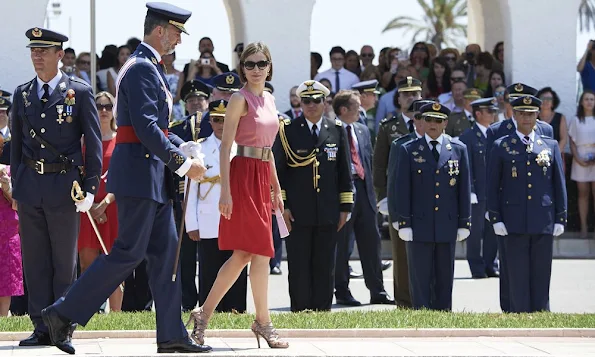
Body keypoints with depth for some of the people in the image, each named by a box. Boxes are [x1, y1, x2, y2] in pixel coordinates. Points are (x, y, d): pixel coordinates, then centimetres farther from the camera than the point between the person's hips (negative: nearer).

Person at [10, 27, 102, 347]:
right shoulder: (21, 94, 11)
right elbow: (16, 143, 15)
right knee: (34, 260, 3)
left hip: (64, 187, -4)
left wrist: (90, 187, -6)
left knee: (64, 261, 2)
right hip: (30, 187, 4)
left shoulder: (79, 92, 0)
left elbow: (93, 143, 0)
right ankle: (42, 327, 7)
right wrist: (16, 186, 9)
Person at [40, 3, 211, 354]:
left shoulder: (151, 68, 19)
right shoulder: (142, 68, -14)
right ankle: (64, 313, -2)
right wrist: (182, 162, -19)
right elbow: (146, 127, -22)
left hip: (153, 175, 10)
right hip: (139, 171, -10)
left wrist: (184, 149, 9)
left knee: (165, 251, 8)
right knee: (128, 253, -8)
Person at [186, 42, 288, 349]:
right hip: (244, 176, -8)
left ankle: (204, 314, 14)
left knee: (243, 255, 8)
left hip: (262, 177, 8)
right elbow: (225, 146, -12)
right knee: (261, 251, -7)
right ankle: (263, 322, 0)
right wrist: (225, 191, -19)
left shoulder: (269, 100, 15)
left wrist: (276, 189, 19)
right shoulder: (240, 99, -8)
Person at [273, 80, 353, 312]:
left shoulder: (337, 131, 9)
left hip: (328, 214, 2)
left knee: (325, 268, 5)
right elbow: (277, 171, 0)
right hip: (298, 214, -2)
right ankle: (300, 313, 4)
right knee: (299, 267, 0)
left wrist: (345, 207, 6)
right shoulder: (287, 130, 2)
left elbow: (344, 171, 11)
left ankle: (323, 312, 10)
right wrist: (281, 206, -7)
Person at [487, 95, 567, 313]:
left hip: (544, 222, 1)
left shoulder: (550, 146, 10)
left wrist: (560, 218, 4)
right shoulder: (501, 147, 5)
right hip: (514, 224, -1)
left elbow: (559, 185, 10)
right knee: (518, 278, 0)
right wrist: (495, 219, -3)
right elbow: (492, 186, 5)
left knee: (541, 276, 4)